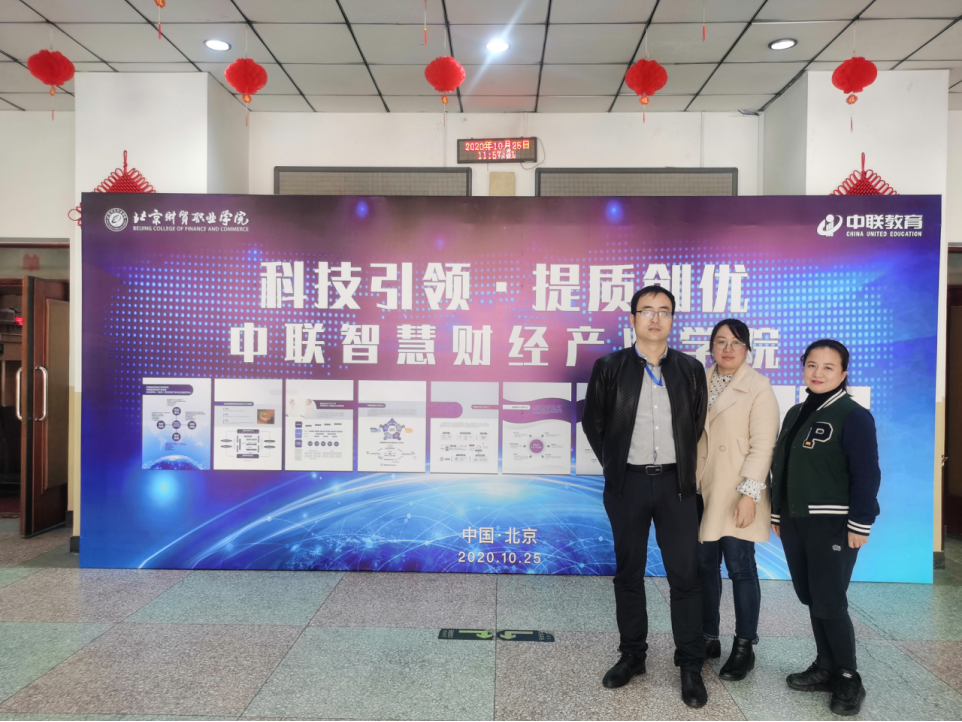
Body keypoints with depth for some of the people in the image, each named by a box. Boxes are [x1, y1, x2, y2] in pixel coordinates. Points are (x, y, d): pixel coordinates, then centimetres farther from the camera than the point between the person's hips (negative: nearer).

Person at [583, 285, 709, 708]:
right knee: (628, 573, 10)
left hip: (675, 483, 1)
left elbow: (699, 423, 11)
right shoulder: (609, 367, -2)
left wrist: (686, 466, 8)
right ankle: (632, 656, 26)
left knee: (685, 575, 3)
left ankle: (690, 665, 17)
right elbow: (592, 421, 6)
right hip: (627, 483, 0)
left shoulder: (691, 369, 3)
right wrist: (613, 465, 5)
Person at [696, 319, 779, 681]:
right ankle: (708, 637, 26)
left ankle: (744, 647, 16)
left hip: (736, 494, -5)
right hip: (701, 490, 5)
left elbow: (762, 445, -12)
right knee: (704, 565, 12)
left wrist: (750, 493, -17)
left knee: (740, 567, 1)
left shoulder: (758, 387, -6)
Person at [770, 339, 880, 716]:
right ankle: (826, 667, 26)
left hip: (833, 525, -7)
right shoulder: (795, 414, 13)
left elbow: (866, 474, -12)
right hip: (795, 522, 7)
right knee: (811, 599, 12)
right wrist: (777, 513, 15)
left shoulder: (853, 416, -8)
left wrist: (860, 524, -16)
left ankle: (848, 678, 15)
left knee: (829, 603, -3)